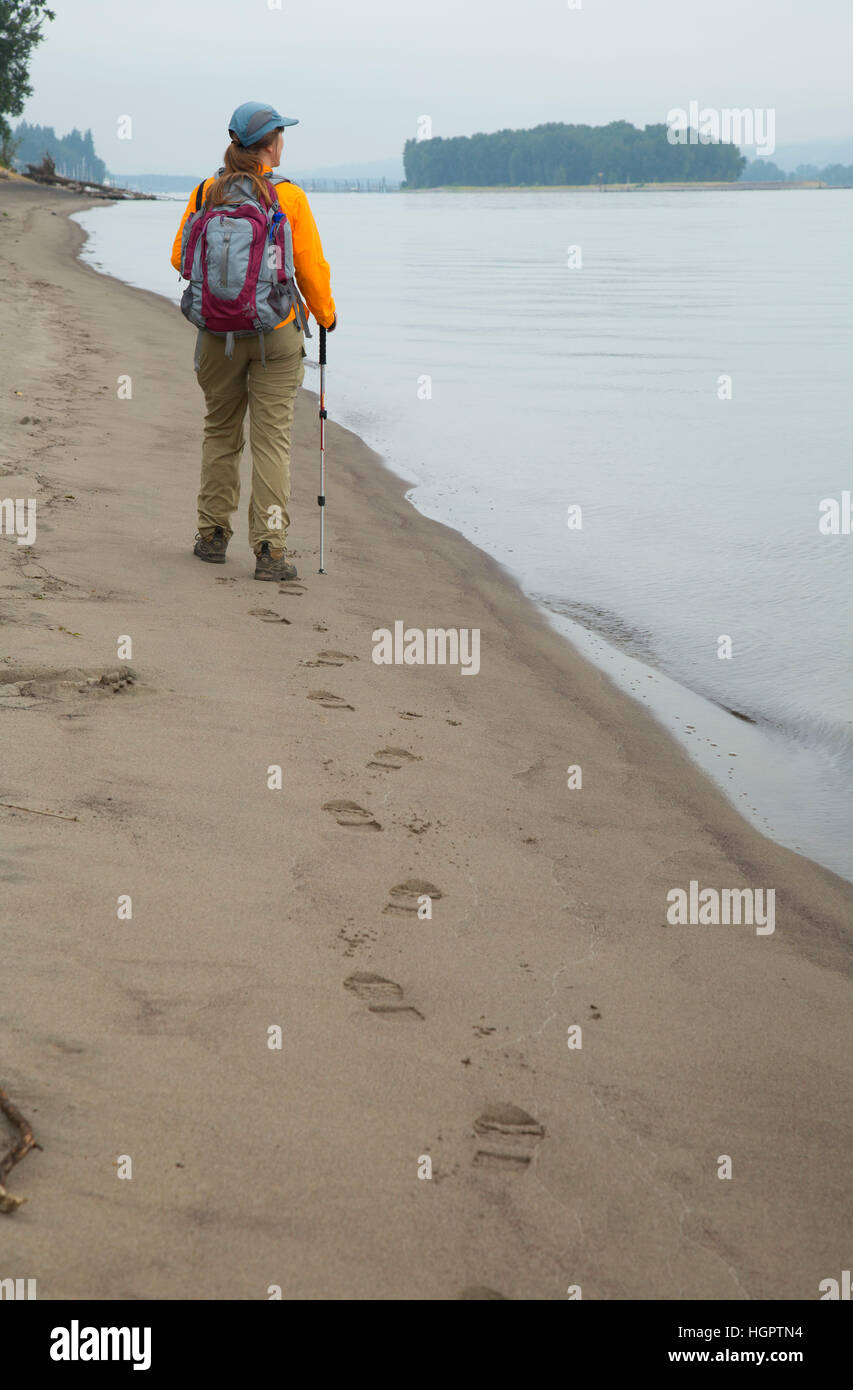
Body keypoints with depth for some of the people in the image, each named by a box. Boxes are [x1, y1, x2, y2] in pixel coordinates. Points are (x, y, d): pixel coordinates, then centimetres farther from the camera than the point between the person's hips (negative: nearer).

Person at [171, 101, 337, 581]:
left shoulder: (206, 194, -2)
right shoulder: (290, 198, -10)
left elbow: (181, 258, 3)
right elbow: (312, 268, -6)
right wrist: (326, 315, 11)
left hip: (219, 331, 3)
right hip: (275, 334, -3)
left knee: (220, 433, 17)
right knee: (272, 440, 0)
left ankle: (214, 535, 23)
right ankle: (270, 550, -3)